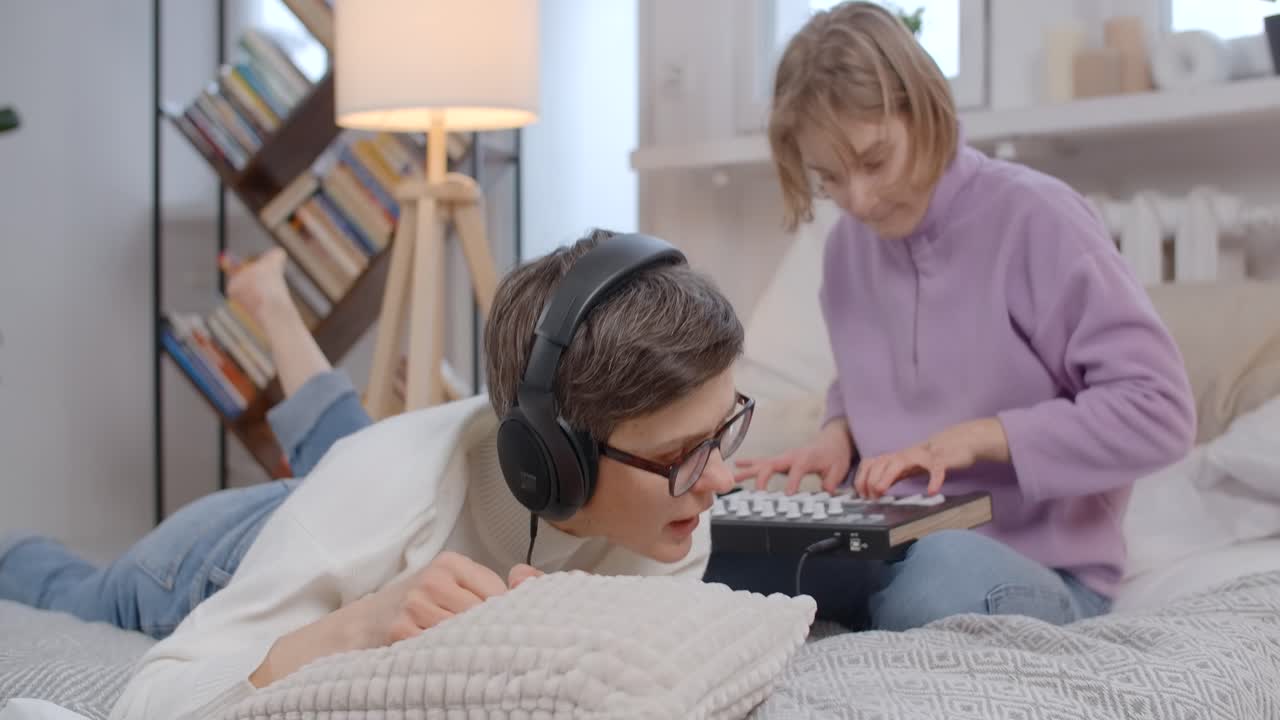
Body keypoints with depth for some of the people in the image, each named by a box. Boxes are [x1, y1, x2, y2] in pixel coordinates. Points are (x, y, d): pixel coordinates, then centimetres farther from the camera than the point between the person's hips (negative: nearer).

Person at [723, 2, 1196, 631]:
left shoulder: (1034, 218, -11)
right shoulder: (848, 246, 8)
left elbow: (1160, 410, -15)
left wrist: (979, 437, -19)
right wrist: (839, 432, 3)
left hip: (1039, 566, -5)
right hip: (887, 551, 5)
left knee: (940, 575, -41)